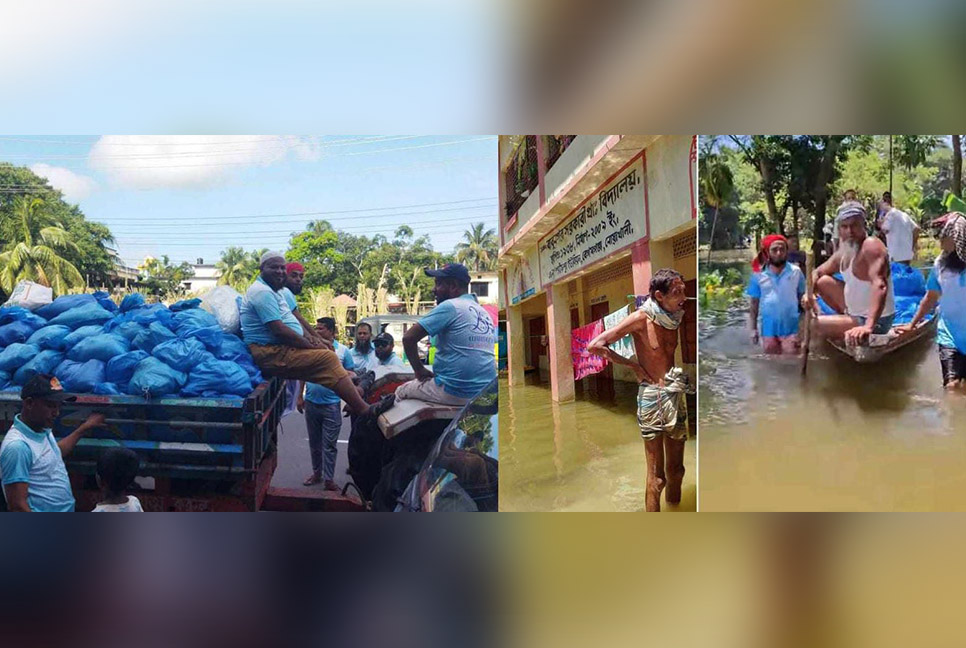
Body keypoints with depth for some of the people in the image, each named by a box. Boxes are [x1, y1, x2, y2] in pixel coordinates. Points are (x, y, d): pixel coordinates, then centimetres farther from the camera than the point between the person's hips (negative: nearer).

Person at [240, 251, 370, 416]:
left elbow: (286, 323, 23)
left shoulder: (271, 291, 20)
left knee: (327, 348, 15)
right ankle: (363, 410, -22)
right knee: (328, 358, -19)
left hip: (279, 348, 12)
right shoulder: (262, 292, -15)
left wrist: (308, 340, 5)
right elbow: (279, 330, -22)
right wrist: (311, 345, -14)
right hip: (272, 354, -12)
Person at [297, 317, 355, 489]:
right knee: (314, 441, 14)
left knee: (329, 444, 0)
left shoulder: (343, 351, -2)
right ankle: (317, 472, 27)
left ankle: (329, 479, 5)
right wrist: (300, 396, 7)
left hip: (331, 404, -3)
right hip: (311, 402, 3)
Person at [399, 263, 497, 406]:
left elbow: (409, 338, -15)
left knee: (401, 392, 18)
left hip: (455, 393, -7)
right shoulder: (485, 313, 11)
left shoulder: (449, 306, -11)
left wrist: (419, 370, -1)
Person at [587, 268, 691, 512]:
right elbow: (595, 345, -17)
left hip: (677, 397, 6)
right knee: (657, 477, -1)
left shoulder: (676, 317, 5)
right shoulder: (641, 318, -12)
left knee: (676, 470, 15)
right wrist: (633, 365, -9)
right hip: (652, 398, -6)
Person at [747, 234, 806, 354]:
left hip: (790, 328, -1)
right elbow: (754, 304, 3)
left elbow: (803, 297, 3)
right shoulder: (758, 275, -1)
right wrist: (753, 329, 1)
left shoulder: (796, 272, -2)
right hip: (768, 328, 1)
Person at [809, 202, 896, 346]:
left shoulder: (871, 247, -24)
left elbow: (880, 286, -38)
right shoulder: (844, 252, 3)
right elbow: (818, 272, 16)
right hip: (856, 312, 9)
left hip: (876, 322, -9)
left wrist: (868, 327, -51)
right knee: (822, 282, 14)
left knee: (812, 325, -16)